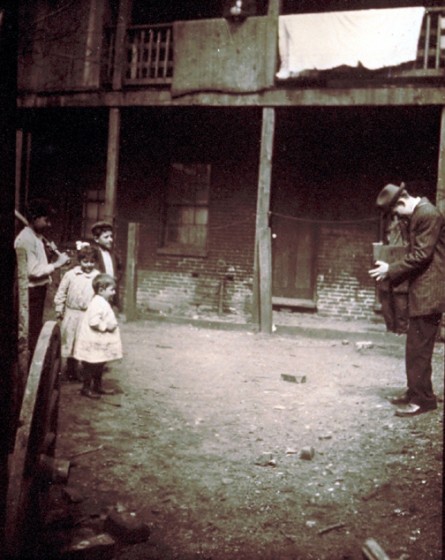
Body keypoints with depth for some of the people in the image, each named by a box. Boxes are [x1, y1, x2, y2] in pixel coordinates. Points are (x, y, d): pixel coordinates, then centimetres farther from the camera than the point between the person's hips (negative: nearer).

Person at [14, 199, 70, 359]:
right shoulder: (25, 238, -17)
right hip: (30, 292, -10)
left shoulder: (38, 237, 12)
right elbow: (32, 270, -22)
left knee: (36, 331, 16)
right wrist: (57, 264, -18)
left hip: (39, 289, 10)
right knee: (31, 333, -4)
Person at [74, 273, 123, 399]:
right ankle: (86, 388, 12)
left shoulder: (103, 303, 12)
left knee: (99, 366, 20)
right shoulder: (97, 304, -22)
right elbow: (93, 322, -30)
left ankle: (98, 386, 31)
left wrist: (112, 324, 9)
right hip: (93, 343, -11)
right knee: (90, 366, 2)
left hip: (100, 343, 11)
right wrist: (106, 326, -23)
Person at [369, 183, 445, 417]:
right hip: (421, 291, 10)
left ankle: (423, 399, 2)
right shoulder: (417, 214, 15)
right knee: (416, 347, 15)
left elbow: (421, 254, -20)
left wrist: (391, 270, -13)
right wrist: (392, 271, 6)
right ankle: (415, 391, 23)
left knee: (418, 348, -6)